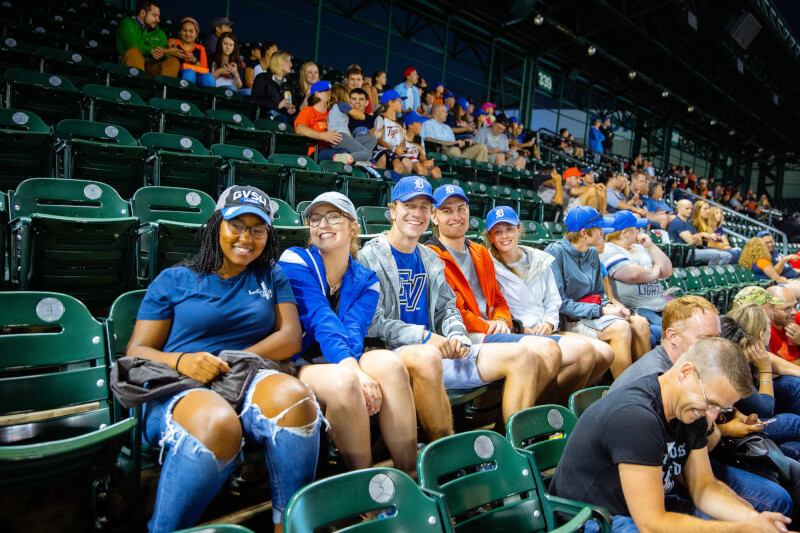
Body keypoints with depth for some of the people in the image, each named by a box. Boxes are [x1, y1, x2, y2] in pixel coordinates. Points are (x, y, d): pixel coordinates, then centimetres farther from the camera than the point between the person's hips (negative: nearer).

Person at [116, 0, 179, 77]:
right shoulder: (127, 23, 8)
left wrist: (163, 55, -18)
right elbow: (135, 46, -11)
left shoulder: (159, 32, 22)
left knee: (174, 61, -19)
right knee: (134, 52, -33)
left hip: (152, 67, 4)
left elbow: (167, 55, 8)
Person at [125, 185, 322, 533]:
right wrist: (180, 361, -14)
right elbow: (136, 351, 8)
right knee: (218, 423, -38)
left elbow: (291, 337, 8)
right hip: (180, 389, -1)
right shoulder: (175, 280, 15)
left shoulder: (272, 276, 21)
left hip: (252, 380, 2)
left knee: (293, 395, -34)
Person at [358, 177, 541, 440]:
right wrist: (424, 336, -19)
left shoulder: (431, 260, 20)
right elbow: (372, 322, -10)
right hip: (392, 352, -7)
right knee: (427, 357, -43)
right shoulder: (370, 256, -2)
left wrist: (456, 336, -3)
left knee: (521, 356, -6)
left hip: (440, 351, 7)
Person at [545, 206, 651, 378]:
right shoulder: (555, 252, -11)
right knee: (620, 327, -27)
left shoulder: (593, 253, 13)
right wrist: (601, 310, -17)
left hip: (591, 314, 8)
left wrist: (609, 305, -4)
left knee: (640, 323, -14)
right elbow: (559, 303, -16)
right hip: (569, 320, -7)